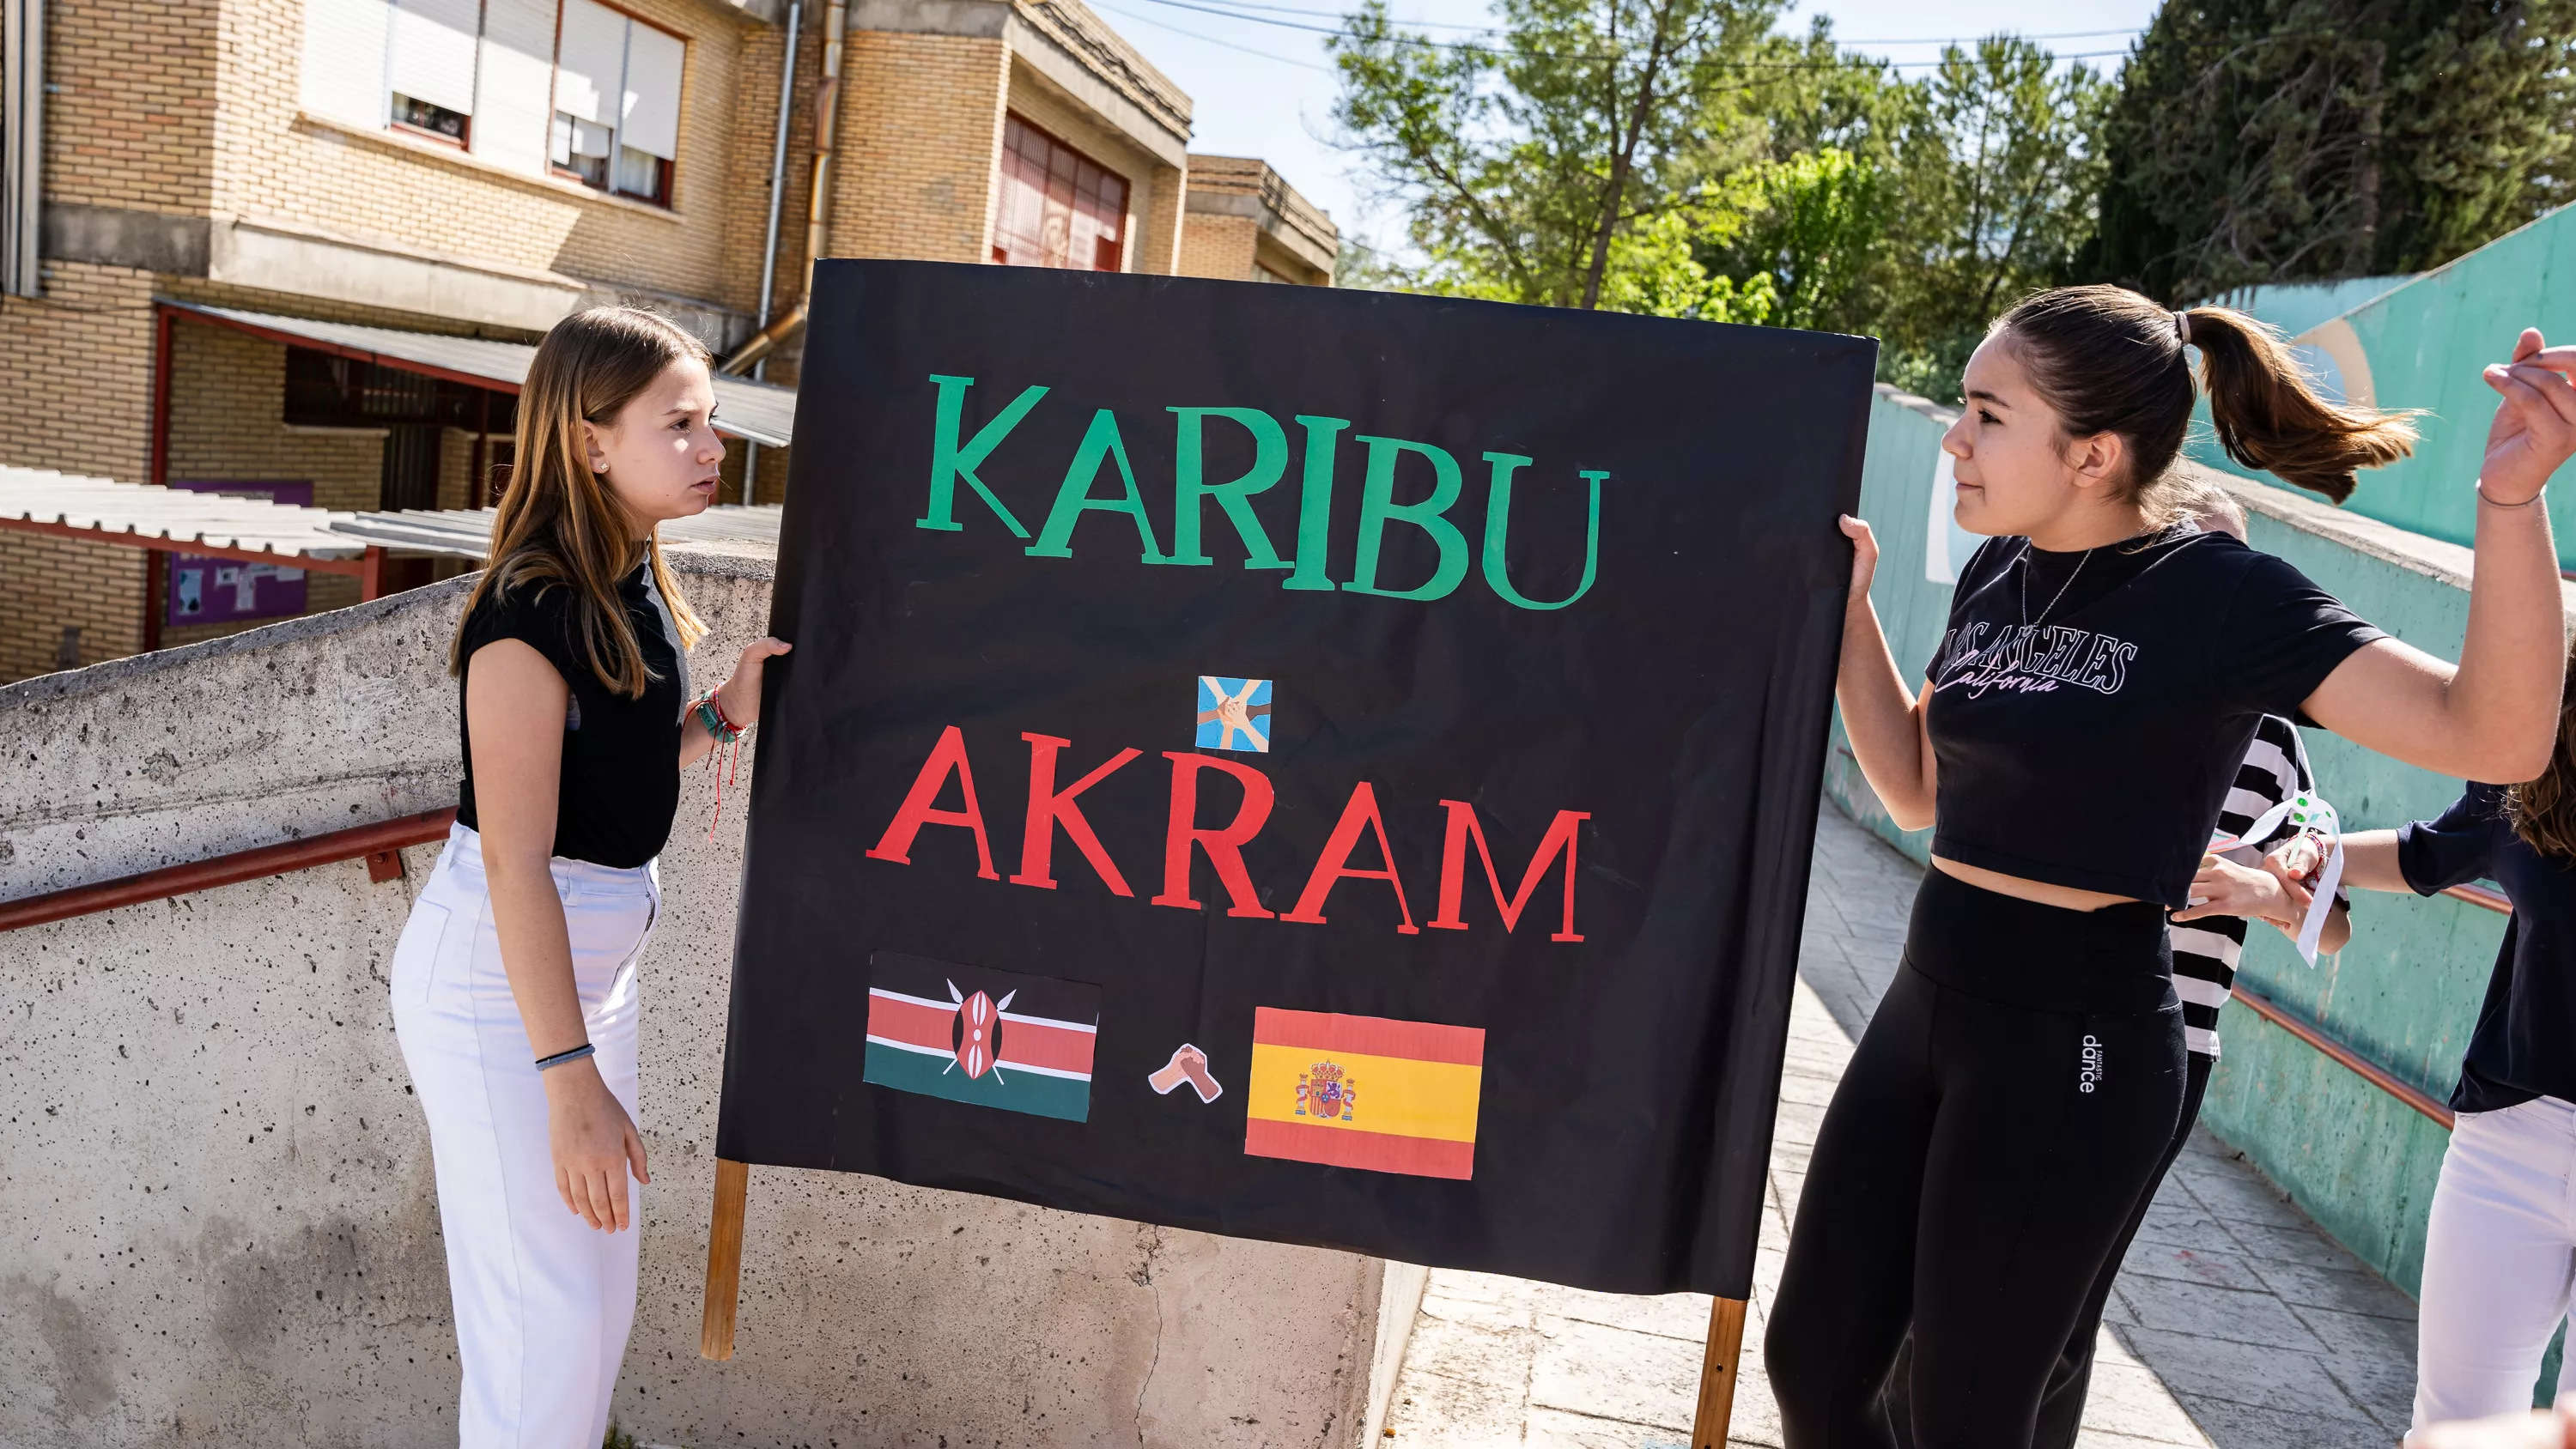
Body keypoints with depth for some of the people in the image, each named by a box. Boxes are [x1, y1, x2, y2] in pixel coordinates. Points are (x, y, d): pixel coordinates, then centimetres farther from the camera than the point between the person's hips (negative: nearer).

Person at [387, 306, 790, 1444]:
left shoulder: (636, 586, 4)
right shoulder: (531, 612, -22)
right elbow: (516, 861, -24)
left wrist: (722, 711, -3)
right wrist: (571, 1081, -24)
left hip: (594, 956, 9)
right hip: (496, 974, -9)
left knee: (601, 1283, 19)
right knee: (551, 1319, 1)